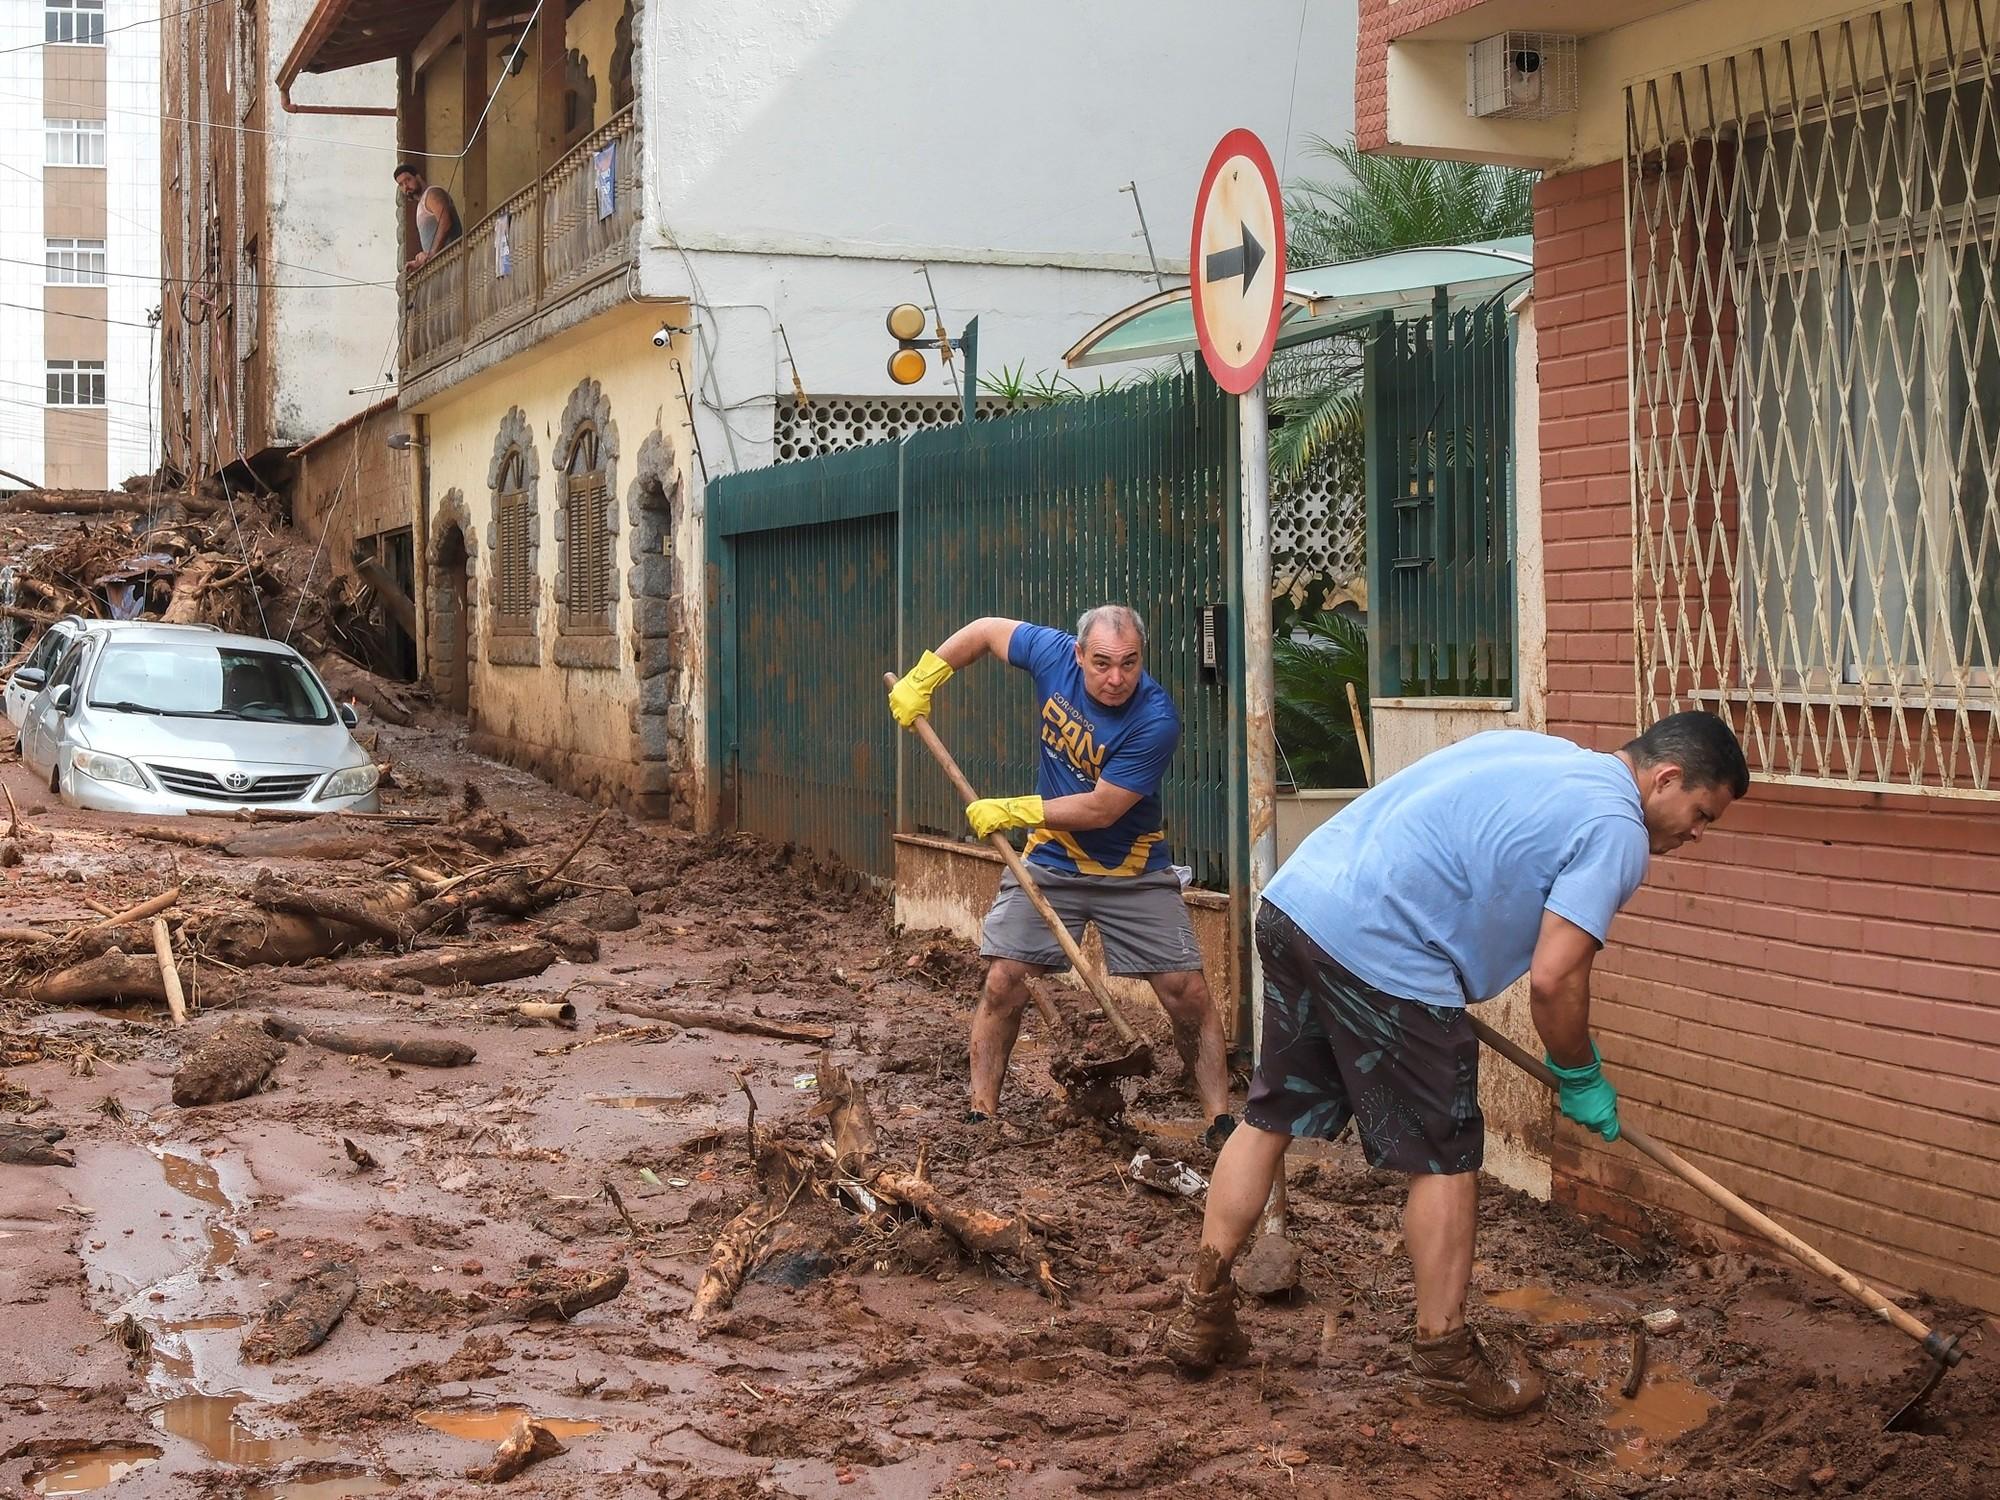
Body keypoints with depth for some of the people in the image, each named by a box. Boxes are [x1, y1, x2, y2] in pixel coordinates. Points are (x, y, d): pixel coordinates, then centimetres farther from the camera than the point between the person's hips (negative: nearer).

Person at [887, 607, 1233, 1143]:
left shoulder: (1156, 721, -26)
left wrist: (1012, 811, -18)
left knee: (1188, 994, -6)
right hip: (1049, 862, 3)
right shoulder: (1053, 655, -14)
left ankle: (1221, 1125, 3)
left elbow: (1100, 810, -24)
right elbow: (986, 630, 5)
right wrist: (923, 678, -2)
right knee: (1002, 986, -5)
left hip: (1133, 873, -3)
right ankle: (980, 1115, 6)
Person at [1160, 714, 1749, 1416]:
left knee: (1270, 1116, 19)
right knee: (1445, 1160, 6)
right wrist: (1581, 1079, 7)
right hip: (1378, 949, -9)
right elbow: (1553, 981, -10)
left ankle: (1201, 1314, 24)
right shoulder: (1615, 831, -4)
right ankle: (1445, 1354, 17)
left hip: (1293, 895, 9)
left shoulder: (1531, 748, 22)